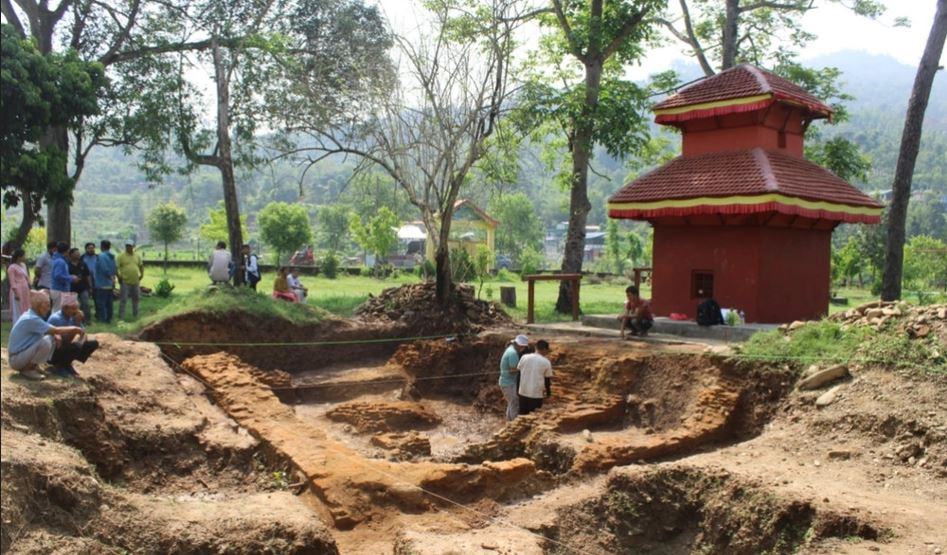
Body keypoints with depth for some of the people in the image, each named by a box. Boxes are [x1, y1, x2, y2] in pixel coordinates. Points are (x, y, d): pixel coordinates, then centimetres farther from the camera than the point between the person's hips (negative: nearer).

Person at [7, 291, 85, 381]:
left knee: (53, 338, 4)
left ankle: (33, 366, 8)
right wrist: (75, 329, -16)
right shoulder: (31, 319, -23)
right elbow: (56, 330, -26)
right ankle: (27, 369, -11)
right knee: (46, 341, -27)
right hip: (16, 359, -9)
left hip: (23, 353, 9)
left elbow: (51, 331, 14)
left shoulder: (29, 315, 7)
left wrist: (56, 335, -7)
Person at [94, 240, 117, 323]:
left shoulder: (101, 256, -14)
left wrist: (110, 277, -10)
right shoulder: (112, 257, 10)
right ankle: (109, 319, 16)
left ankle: (102, 319, -3)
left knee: (101, 303, -3)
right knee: (109, 303, 11)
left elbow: (104, 269, -20)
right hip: (110, 284, 8)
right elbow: (115, 270, 11)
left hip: (102, 284, -8)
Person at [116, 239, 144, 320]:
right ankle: (121, 317, 2)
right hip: (125, 282, -5)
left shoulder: (138, 256, 9)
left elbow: (141, 266, 19)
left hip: (136, 282, 5)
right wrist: (119, 276, -12)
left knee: (136, 299, 14)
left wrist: (142, 274, 7)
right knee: (123, 300, -3)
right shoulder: (121, 256, -5)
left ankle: (135, 316, 27)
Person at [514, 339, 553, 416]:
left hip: (523, 392, 3)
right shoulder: (546, 362, -6)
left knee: (522, 415, 14)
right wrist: (549, 392, 18)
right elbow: (547, 380, 2)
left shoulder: (525, 357, 0)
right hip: (536, 394, -3)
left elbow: (518, 372, 6)